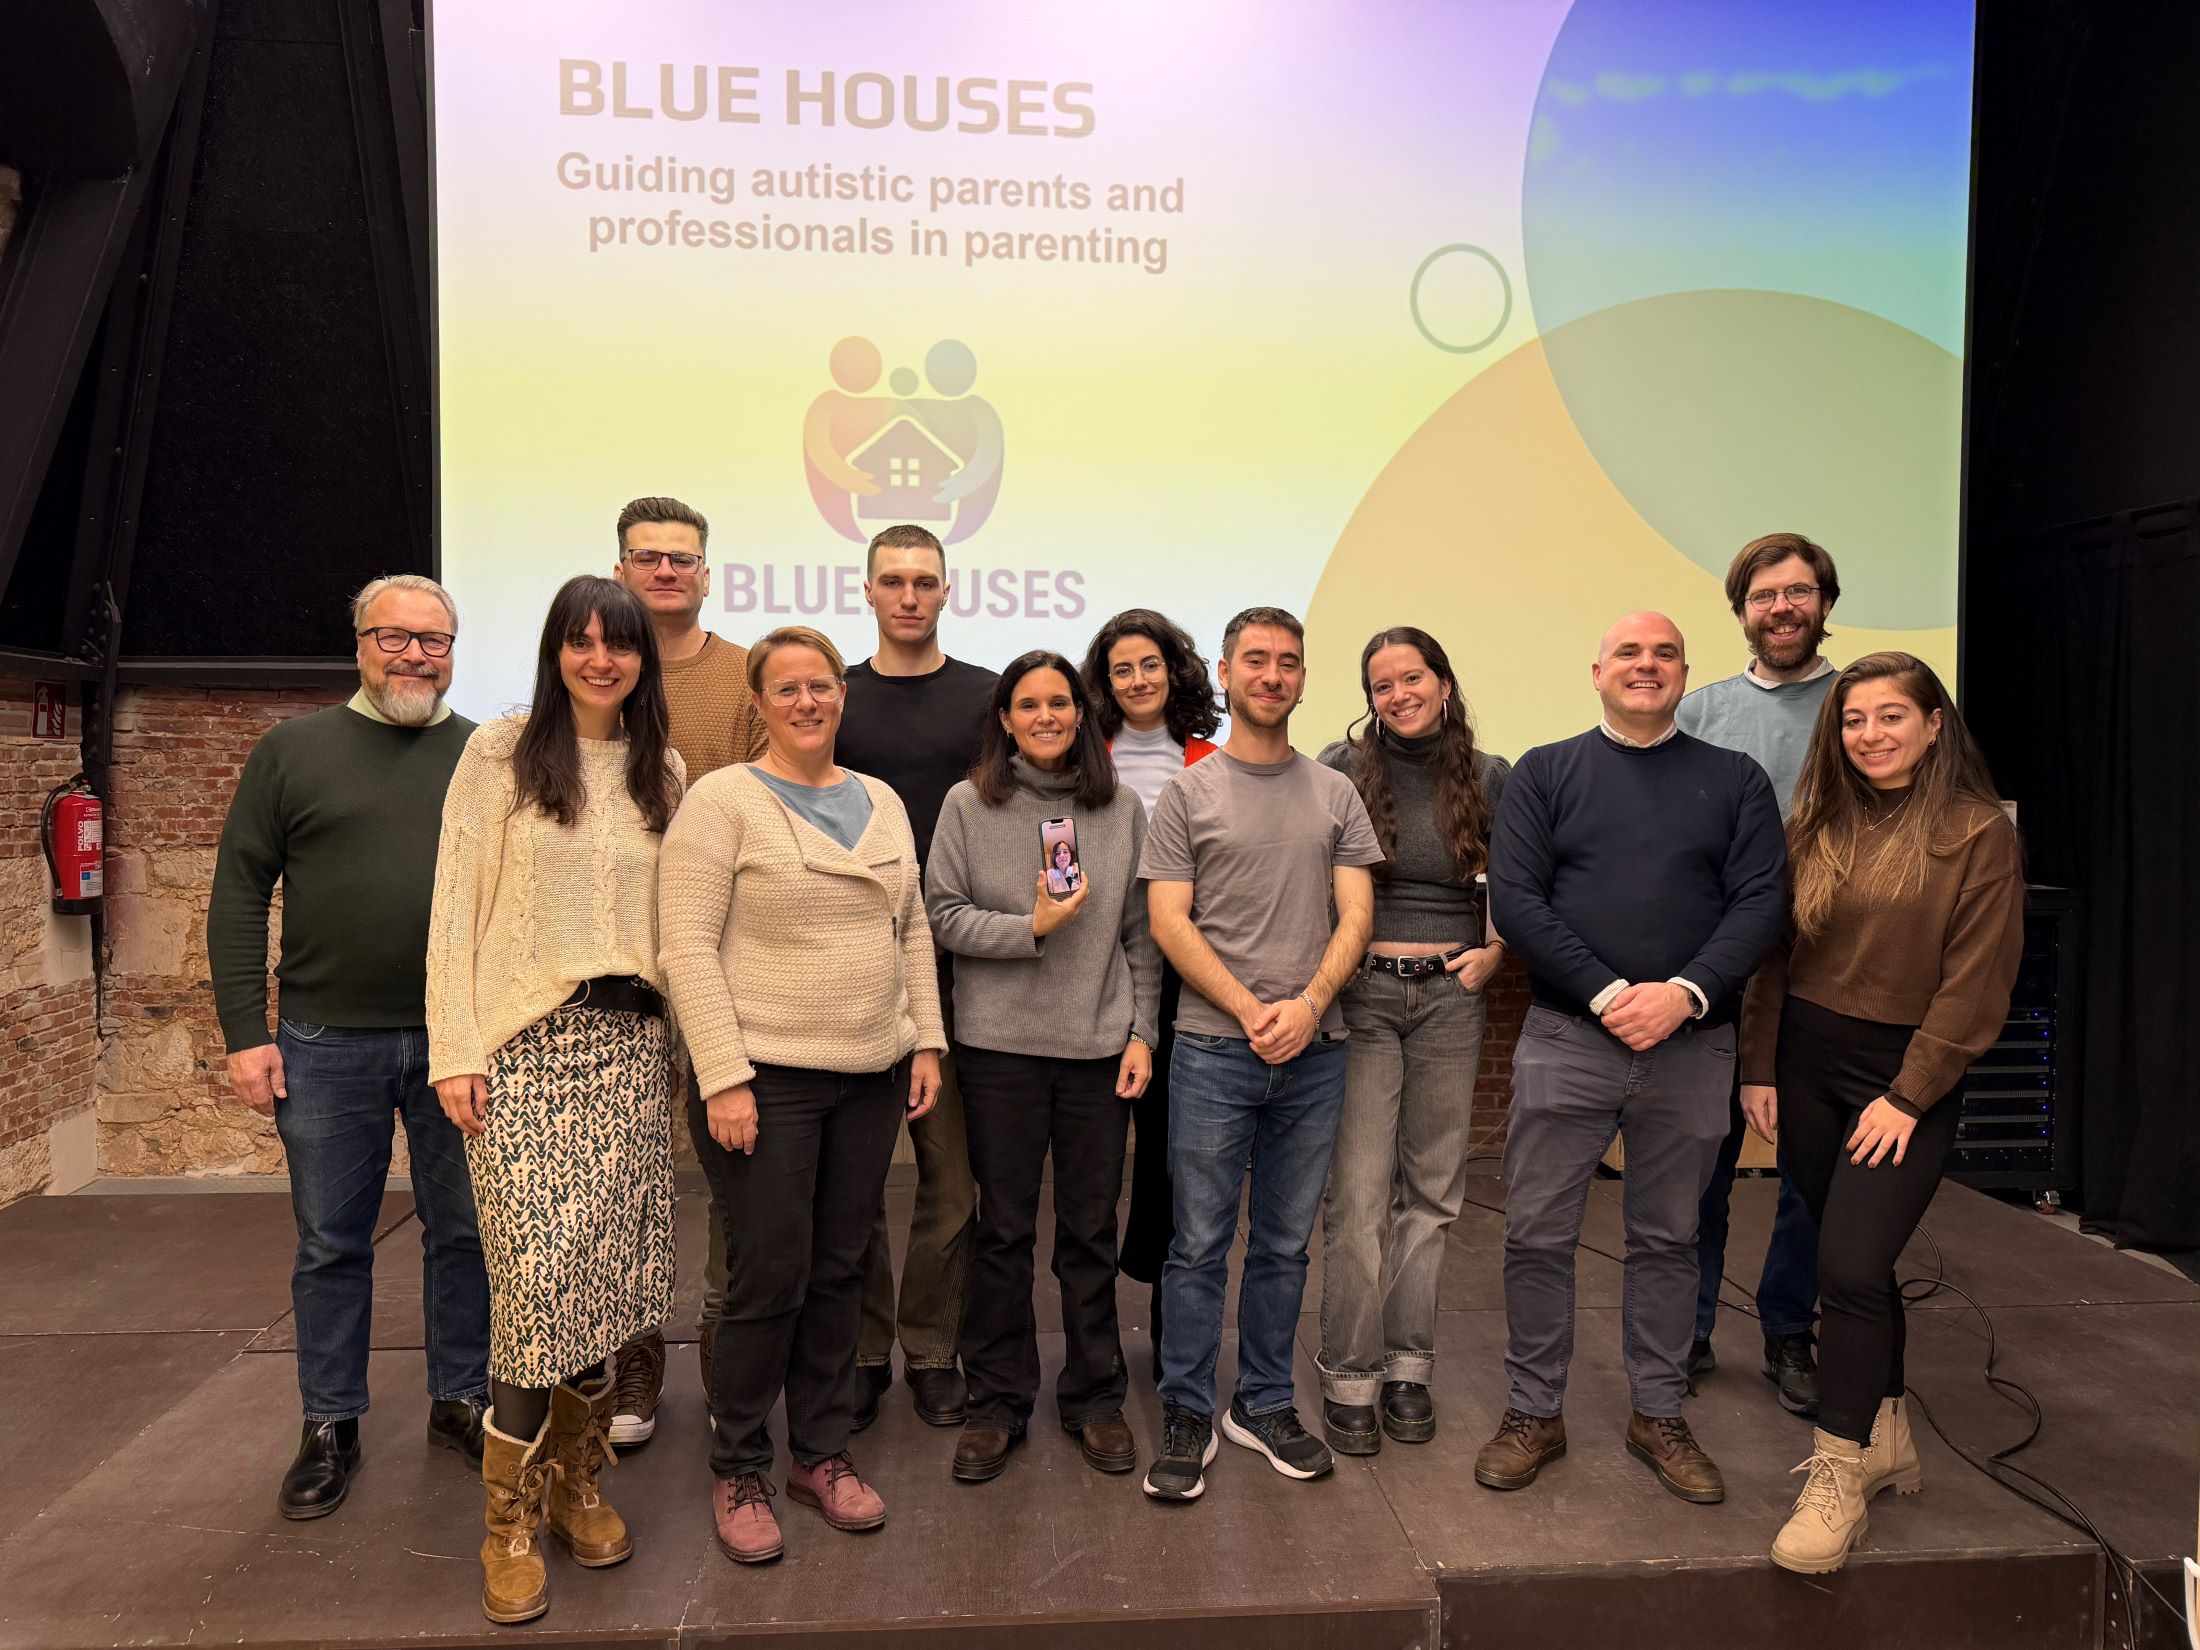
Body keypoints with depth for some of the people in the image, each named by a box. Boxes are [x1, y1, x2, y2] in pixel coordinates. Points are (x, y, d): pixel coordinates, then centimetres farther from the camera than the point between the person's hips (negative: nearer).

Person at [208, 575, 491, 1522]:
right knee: (330, 1242, 11)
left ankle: (461, 1400, 29)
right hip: (327, 1043, 0)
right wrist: (245, 1033, -4)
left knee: (464, 1231, 11)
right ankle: (330, 1425, 28)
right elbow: (239, 894, 1)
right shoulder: (294, 750, 3)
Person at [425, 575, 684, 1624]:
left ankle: (578, 1479, 23)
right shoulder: (499, 753, 1)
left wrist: (677, 1035, 9)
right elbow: (456, 907, -2)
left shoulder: (661, 771, 13)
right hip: (522, 1042, -4)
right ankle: (512, 1514, 7)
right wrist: (454, 1051, -8)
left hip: (630, 1044, 4)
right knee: (539, 1269, -9)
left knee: (609, 1270, 6)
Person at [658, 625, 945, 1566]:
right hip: (766, 1081, -5)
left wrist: (926, 1040, 8)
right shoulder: (723, 800, -7)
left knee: (839, 1273, 13)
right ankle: (738, 1473, 21)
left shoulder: (881, 801, 12)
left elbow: (913, 930, 15)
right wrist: (723, 1077, -17)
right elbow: (689, 945, -12)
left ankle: (822, 1455, 29)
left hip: (871, 1077, 6)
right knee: (769, 1281, 1)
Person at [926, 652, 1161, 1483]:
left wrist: (1142, 1030, 1)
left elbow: (1141, 932, 6)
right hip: (1000, 1042, -1)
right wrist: (1031, 927, -15)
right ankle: (997, 1401, 25)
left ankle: (1095, 1396, 28)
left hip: (1099, 1042, 2)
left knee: (1091, 1228, 11)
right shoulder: (968, 804, -1)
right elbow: (942, 916, -3)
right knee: (1003, 1227, 9)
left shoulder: (1122, 808, 4)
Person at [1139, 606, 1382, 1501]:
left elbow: (1355, 914, 4)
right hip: (1214, 1048, -2)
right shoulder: (1188, 792, 3)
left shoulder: (1336, 794, 10)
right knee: (1200, 1243, 3)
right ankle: (1187, 1417, 17)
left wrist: (1308, 1004, -13)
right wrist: (1253, 1011, -13)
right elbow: (1169, 923, -3)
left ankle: (1264, 1403, 28)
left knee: (1285, 1243, 13)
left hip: (1314, 1052, 3)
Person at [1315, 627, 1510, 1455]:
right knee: (1357, 1192, -2)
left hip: (1449, 998, 3)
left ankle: (1407, 1365, 24)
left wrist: (1494, 951, 2)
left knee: (1430, 1190, 10)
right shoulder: (1340, 769, -2)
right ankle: (1349, 1378, 12)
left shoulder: (1489, 778, 5)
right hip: (1361, 994, -2)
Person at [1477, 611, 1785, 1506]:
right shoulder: (1545, 773, 4)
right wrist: (1608, 994, -15)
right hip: (1566, 1038, -1)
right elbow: (1513, 898, -5)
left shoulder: (1735, 780, 8)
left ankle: (1659, 1416, 29)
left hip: (1692, 1046, 1)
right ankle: (1534, 1413, 20)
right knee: (1537, 1233, 3)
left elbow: (1761, 902, -2)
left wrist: (1685, 993, -17)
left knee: (1668, 1238, 13)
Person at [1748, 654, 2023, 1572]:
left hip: (1909, 1072, -4)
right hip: (1805, 1059, 5)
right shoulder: (1817, 826, 6)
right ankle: (1887, 1437, 31)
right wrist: (1759, 1067, 4)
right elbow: (1775, 953, 8)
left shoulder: (1978, 835, -7)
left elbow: (1973, 986, -9)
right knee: (1854, 1263, 13)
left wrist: (1908, 1095, -12)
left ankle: (1838, 1479, 3)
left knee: (1850, 1264, -11)